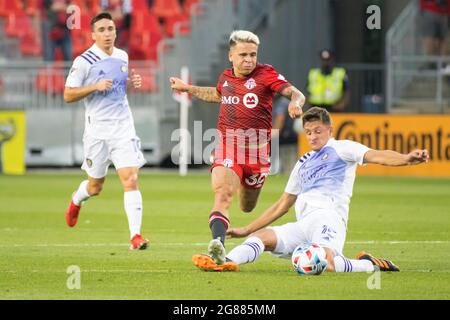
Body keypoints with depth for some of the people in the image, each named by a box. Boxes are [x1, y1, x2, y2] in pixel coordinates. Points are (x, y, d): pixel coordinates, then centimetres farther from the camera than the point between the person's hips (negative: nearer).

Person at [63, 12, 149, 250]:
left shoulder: (122, 56, 8)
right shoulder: (84, 61, -8)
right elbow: (68, 95, -7)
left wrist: (132, 83, 4)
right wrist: (95, 87, -19)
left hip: (124, 126, 3)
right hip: (97, 130, -3)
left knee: (131, 179, -13)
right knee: (95, 187, 11)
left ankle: (135, 235, -15)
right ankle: (76, 201, 47)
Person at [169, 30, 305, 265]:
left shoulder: (265, 74, -3)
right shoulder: (225, 77, 11)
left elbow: (295, 93, -11)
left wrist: (295, 103, -34)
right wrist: (187, 89, 35)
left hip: (256, 148, -1)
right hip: (227, 145, 1)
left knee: (247, 208, 15)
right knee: (222, 194, -24)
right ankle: (218, 245, -38)